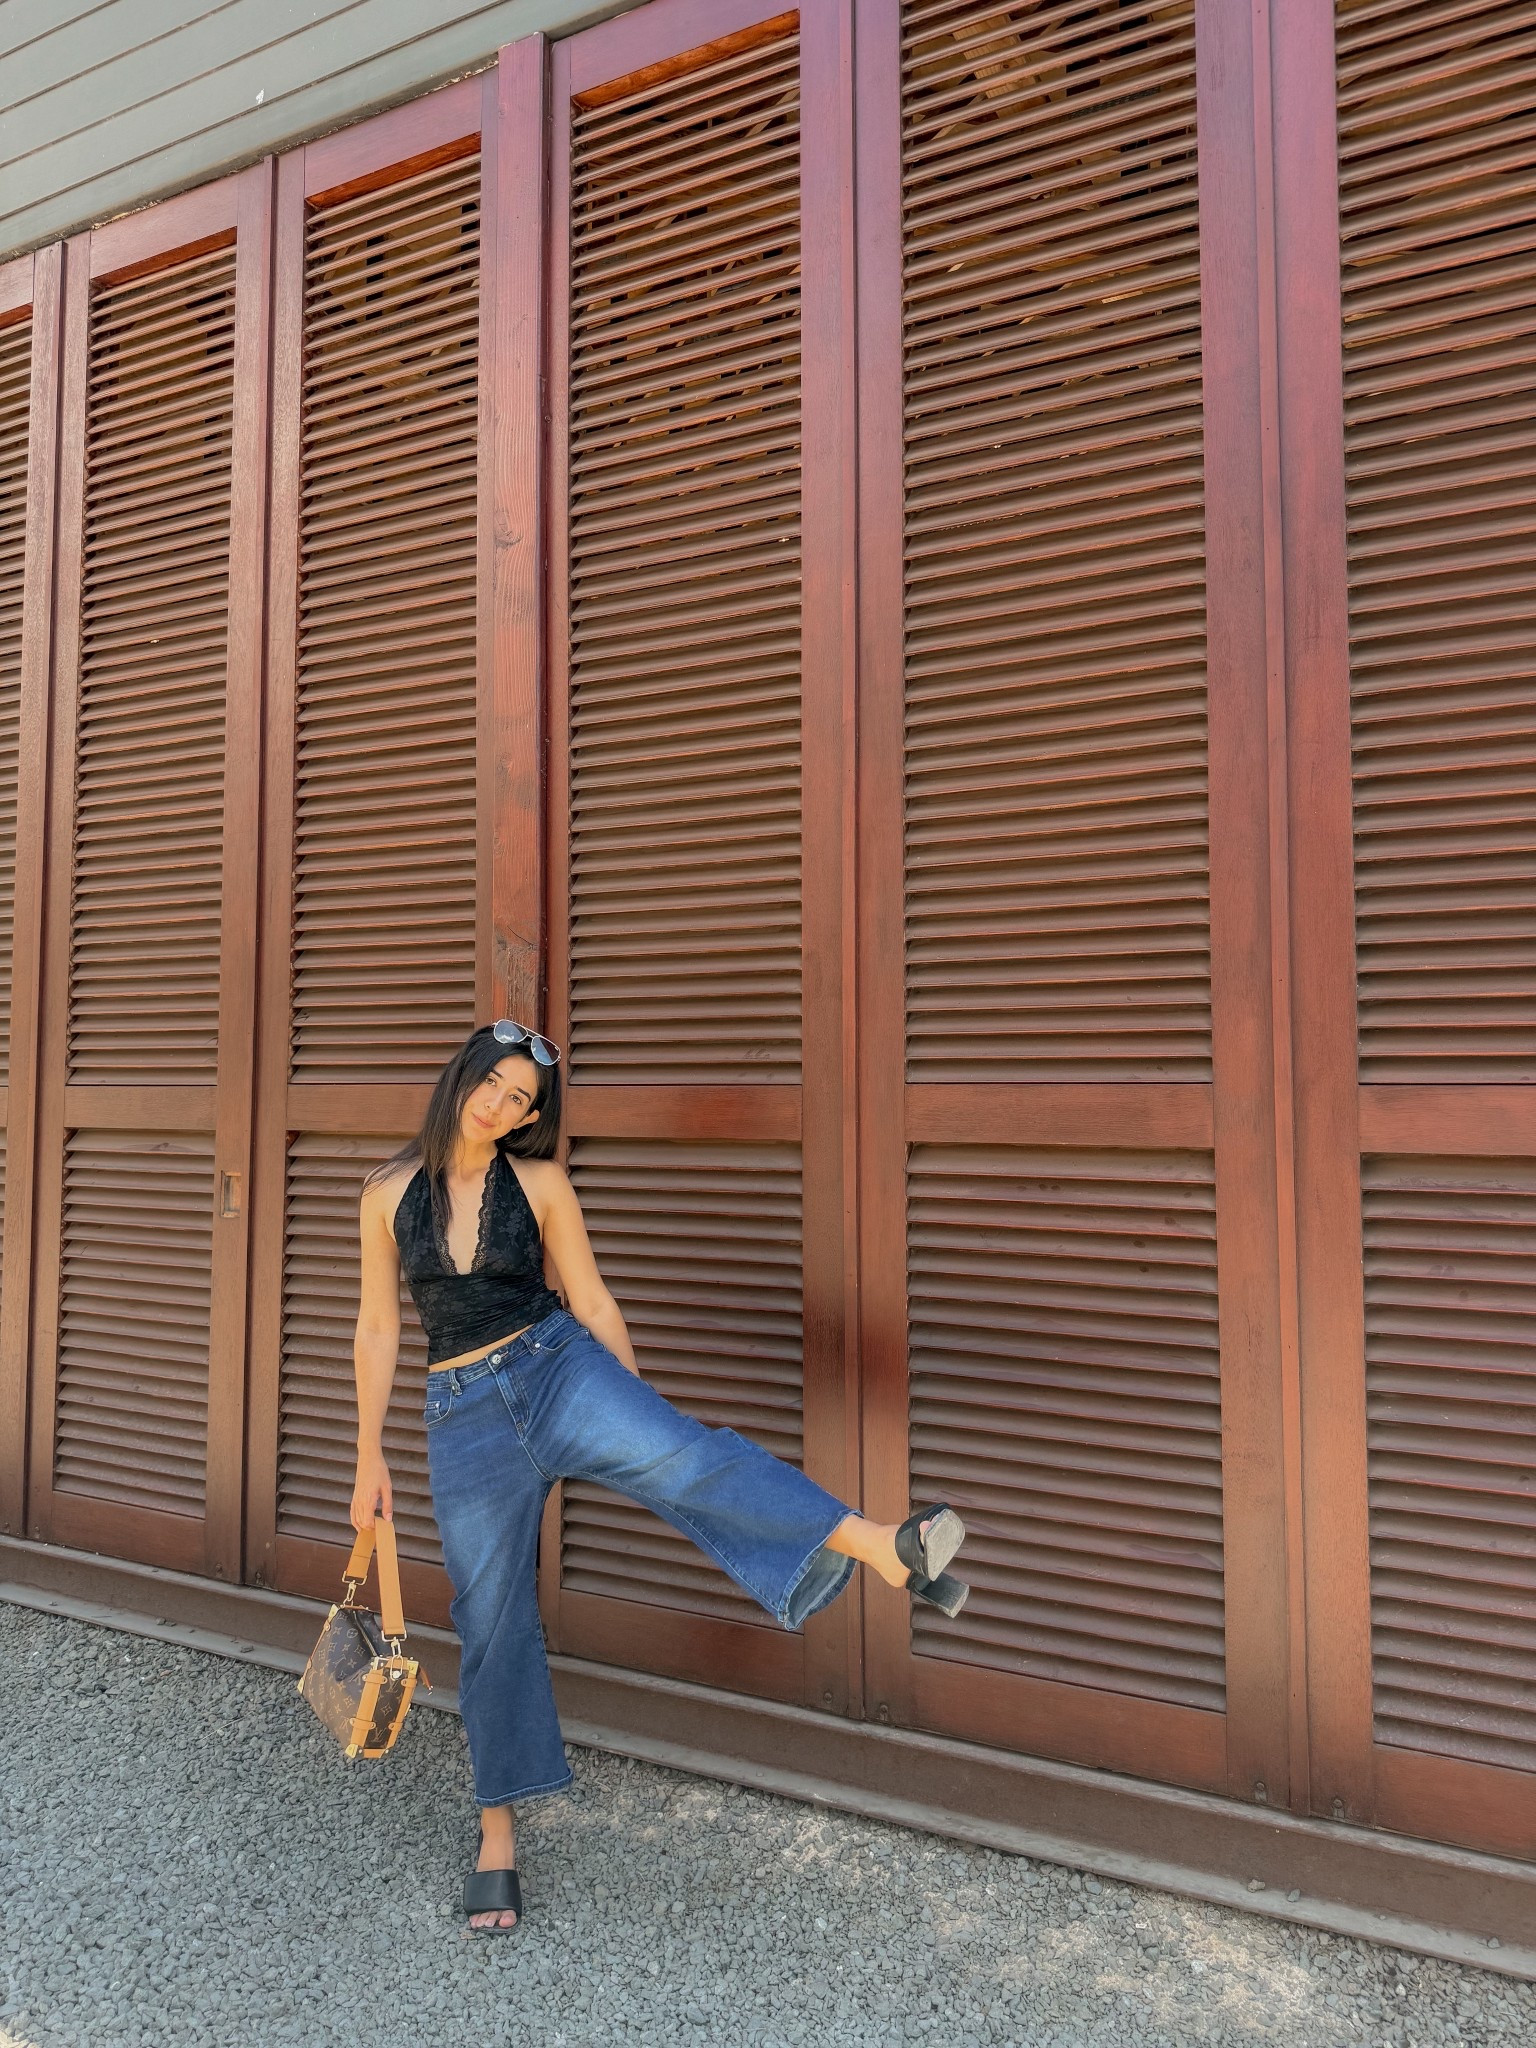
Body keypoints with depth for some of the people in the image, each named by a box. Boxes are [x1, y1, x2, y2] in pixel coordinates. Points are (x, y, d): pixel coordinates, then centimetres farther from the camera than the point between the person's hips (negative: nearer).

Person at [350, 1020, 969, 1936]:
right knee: (492, 1623, 8)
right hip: (464, 1415, 2)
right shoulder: (389, 1191, 3)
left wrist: (645, 1415, 5)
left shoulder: (541, 1183, -1)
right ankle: (498, 1834, 26)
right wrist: (371, 1456, 9)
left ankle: (884, 1548, -45)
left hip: (559, 1368, -1)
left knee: (681, 1457, -29)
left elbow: (593, 1303, 3)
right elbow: (379, 1330, 8)